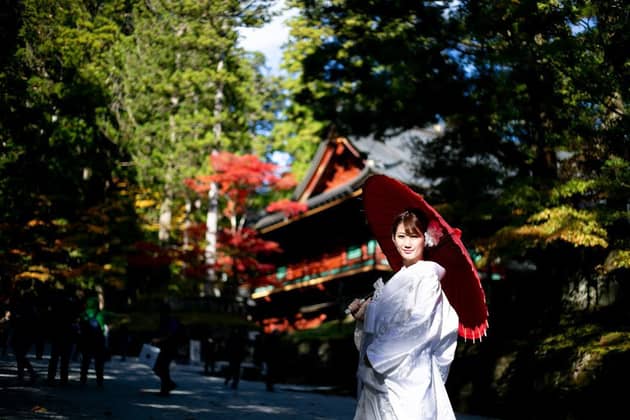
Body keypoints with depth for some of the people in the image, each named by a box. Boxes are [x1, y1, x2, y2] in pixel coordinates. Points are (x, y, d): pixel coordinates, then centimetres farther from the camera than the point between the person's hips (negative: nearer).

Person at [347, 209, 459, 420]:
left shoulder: (427, 274, -7)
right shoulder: (398, 278, 16)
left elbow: (420, 323, -16)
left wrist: (377, 353, -13)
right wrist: (364, 312, 0)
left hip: (408, 372, -7)